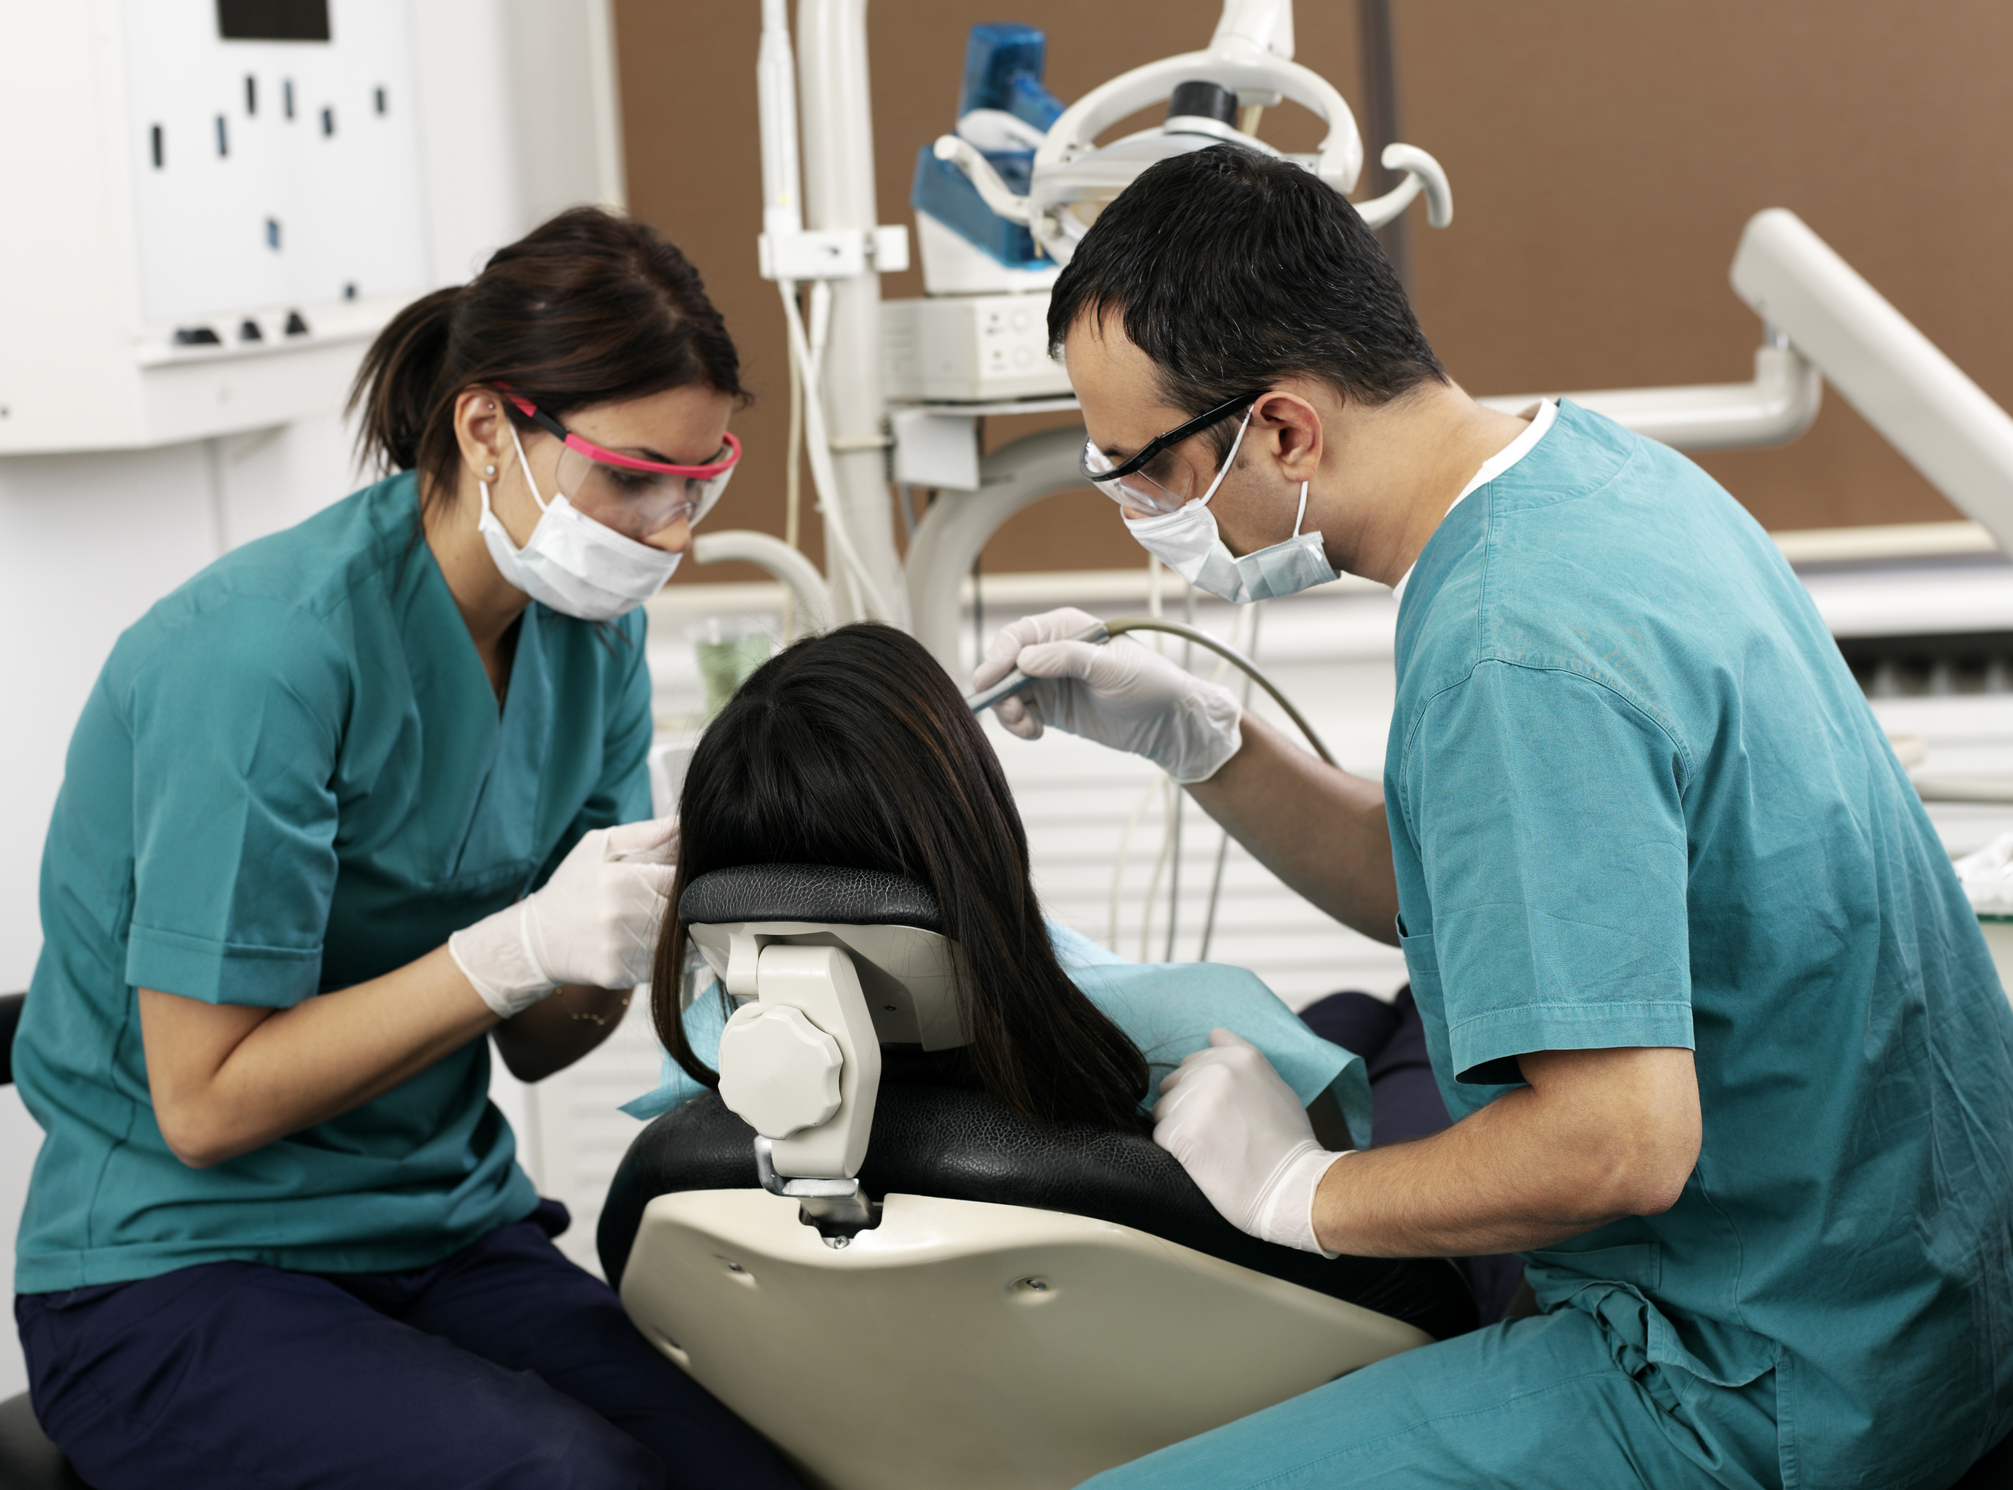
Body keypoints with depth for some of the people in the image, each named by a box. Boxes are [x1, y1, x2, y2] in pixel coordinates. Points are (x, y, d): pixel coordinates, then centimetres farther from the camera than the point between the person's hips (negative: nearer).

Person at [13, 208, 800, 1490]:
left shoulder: (593, 634, 2)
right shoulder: (262, 657, -21)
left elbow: (535, 1043, 8)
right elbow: (206, 1106, -17)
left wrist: (637, 930, -14)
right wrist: (520, 944, -25)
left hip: (449, 1234, 6)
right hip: (177, 1282, -6)